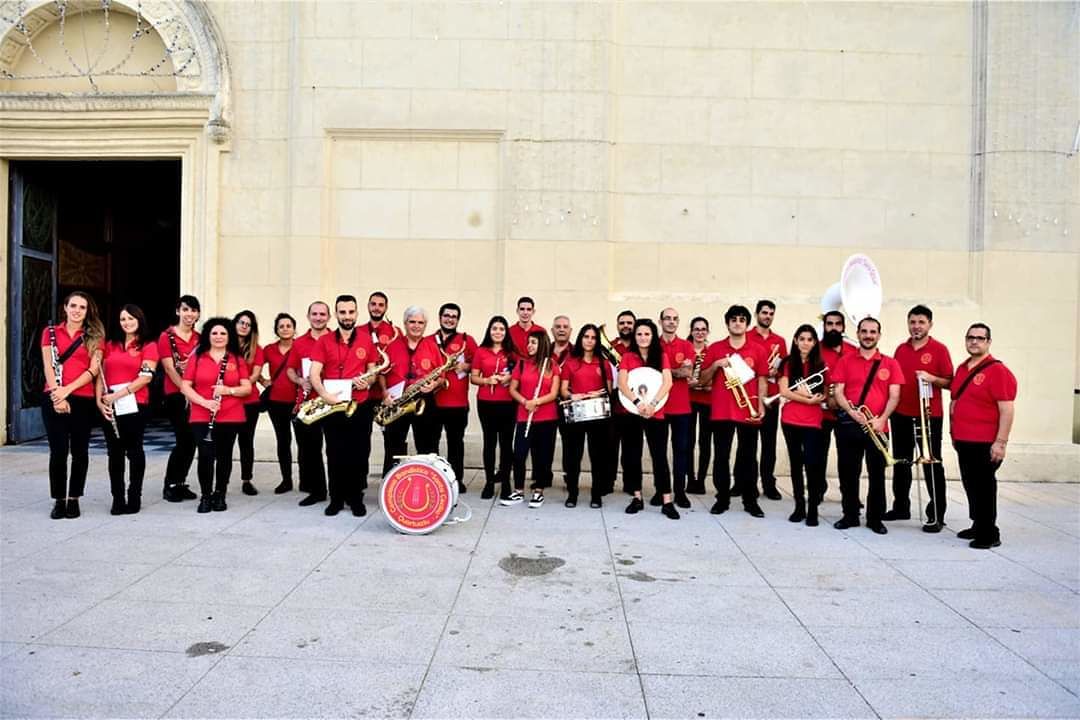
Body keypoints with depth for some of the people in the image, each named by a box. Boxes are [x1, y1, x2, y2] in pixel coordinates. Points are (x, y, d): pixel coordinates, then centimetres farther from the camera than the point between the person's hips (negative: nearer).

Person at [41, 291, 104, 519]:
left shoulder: (94, 336, 8)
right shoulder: (50, 332, 9)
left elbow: (93, 370, -2)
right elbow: (48, 367, 1)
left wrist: (67, 390, -13)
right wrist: (56, 395, -11)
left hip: (83, 400, 0)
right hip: (54, 399, 0)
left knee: (80, 452, 4)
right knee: (58, 452, 0)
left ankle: (74, 499, 15)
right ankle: (59, 500, 11)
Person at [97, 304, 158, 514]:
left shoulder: (149, 346, 0)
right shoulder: (110, 345, 15)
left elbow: (146, 377, -11)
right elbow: (102, 375, 12)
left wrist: (117, 395, -16)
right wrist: (100, 400, -3)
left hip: (135, 404, -4)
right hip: (110, 407, 4)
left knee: (133, 450, 2)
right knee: (114, 452, 7)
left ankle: (134, 497, 13)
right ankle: (117, 498, 14)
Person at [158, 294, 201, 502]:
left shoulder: (200, 338, 10)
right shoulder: (167, 336, -3)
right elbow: (169, 369, -9)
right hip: (176, 396, -4)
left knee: (191, 441, 6)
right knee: (184, 441, -9)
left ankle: (181, 483, 19)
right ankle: (170, 485, 6)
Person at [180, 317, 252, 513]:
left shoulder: (237, 359, 5)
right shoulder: (197, 357, 4)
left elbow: (247, 388, 2)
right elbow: (185, 386, 0)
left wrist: (228, 390, -17)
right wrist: (204, 402, -14)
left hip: (230, 417, 1)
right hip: (202, 417, -1)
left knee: (224, 456, 6)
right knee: (206, 456, -9)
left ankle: (220, 495, 19)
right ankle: (205, 496, 7)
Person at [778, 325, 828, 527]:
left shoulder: (820, 365, 8)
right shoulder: (788, 363, 4)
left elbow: (823, 395, 6)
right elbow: (784, 391, -6)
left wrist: (797, 392, -10)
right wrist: (809, 399, -14)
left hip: (813, 421, 0)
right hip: (790, 420, 0)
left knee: (812, 464, -8)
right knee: (796, 463, 8)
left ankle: (813, 510, 0)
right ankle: (799, 506, 17)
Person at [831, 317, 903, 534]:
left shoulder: (890, 364, 6)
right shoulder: (845, 361, 6)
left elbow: (894, 396, 0)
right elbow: (838, 392, 1)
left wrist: (881, 419, -15)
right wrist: (852, 412, -16)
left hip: (877, 427, 0)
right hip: (848, 426, 0)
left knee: (877, 474, 5)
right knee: (848, 473, 6)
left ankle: (876, 518, 17)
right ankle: (850, 515, 18)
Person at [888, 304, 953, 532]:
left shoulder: (939, 349, -3)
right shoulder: (900, 349, 10)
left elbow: (949, 382, -5)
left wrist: (932, 379, -23)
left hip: (929, 416, -5)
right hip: (901, 415, 5)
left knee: (932, 465, -1)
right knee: (901, 463, 14)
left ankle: (936, 516, 5)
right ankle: (901, 507, 27)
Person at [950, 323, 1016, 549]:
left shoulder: (997, 371, -11)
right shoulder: (961, 369, 13)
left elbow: (1007, 410, -15)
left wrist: (1000, 442, -19)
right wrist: (954, 433, 21)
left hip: (984, 444, -7)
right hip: (963, 442, 7)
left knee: (983, 488, -1)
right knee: (970, 486, 15)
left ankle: (989, 534, 9)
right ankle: (978, 526, 28)